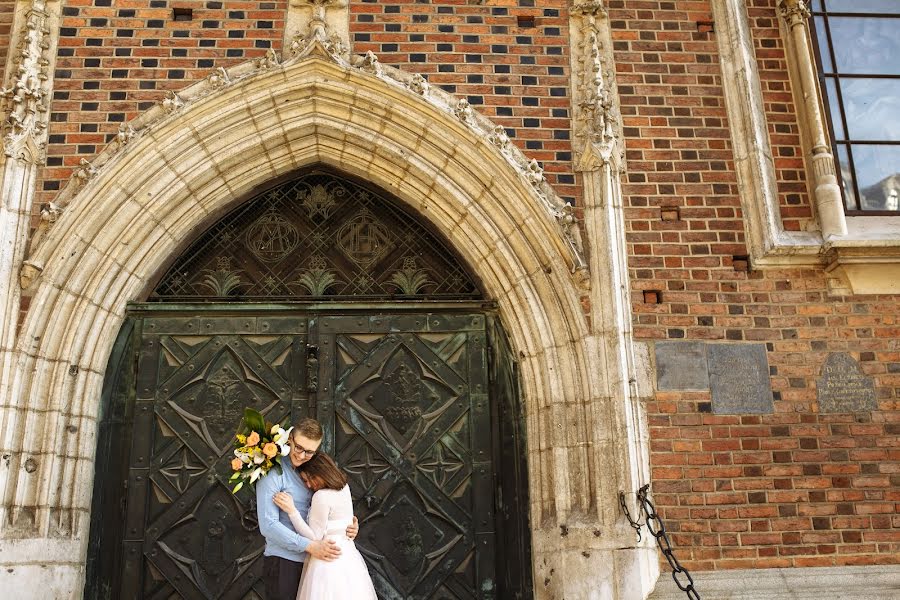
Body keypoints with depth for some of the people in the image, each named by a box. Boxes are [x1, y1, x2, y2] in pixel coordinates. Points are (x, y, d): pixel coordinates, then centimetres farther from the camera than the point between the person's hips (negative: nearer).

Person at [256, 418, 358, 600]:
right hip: (283, 562, -7)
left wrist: (346, 527, -3)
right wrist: (310, 546, -21)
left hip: (311, 562, 7)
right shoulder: (273, 474, -12)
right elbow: (268, 525, -19)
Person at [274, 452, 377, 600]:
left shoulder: (322, 496, -18)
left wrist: (291, 510, -20)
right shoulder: (344, 488, 5)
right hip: (348, 558, 8)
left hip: (329, 563, -8)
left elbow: (314, 538, -15)